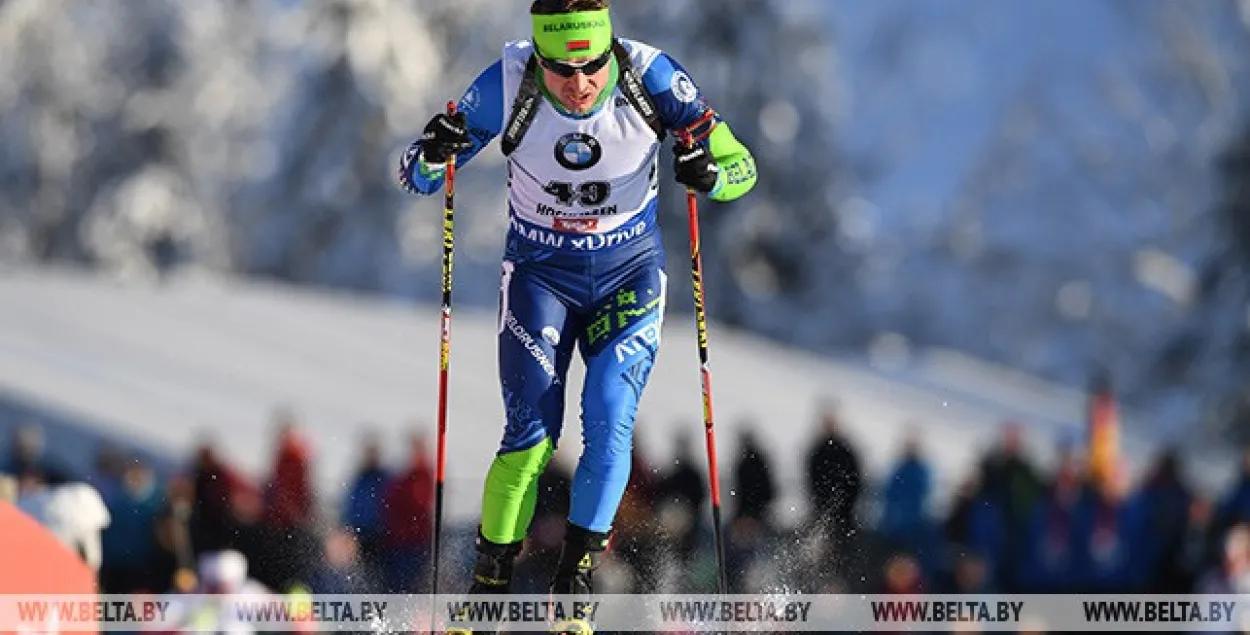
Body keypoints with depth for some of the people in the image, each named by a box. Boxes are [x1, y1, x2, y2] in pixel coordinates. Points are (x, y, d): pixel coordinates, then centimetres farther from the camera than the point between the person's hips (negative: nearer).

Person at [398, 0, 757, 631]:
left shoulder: (649, 77, -19)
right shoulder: (507, 87, -19)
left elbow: (741, 168, -14)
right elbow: (415, 177, -10)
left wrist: (709, 172, -37)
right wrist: (432, 155, -33)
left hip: (629, 271, 0)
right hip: (539, 270, 0)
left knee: (609, 419, -16)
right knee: (532, 431, -12)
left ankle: (577, 571, -2)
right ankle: (491, 574, 3)